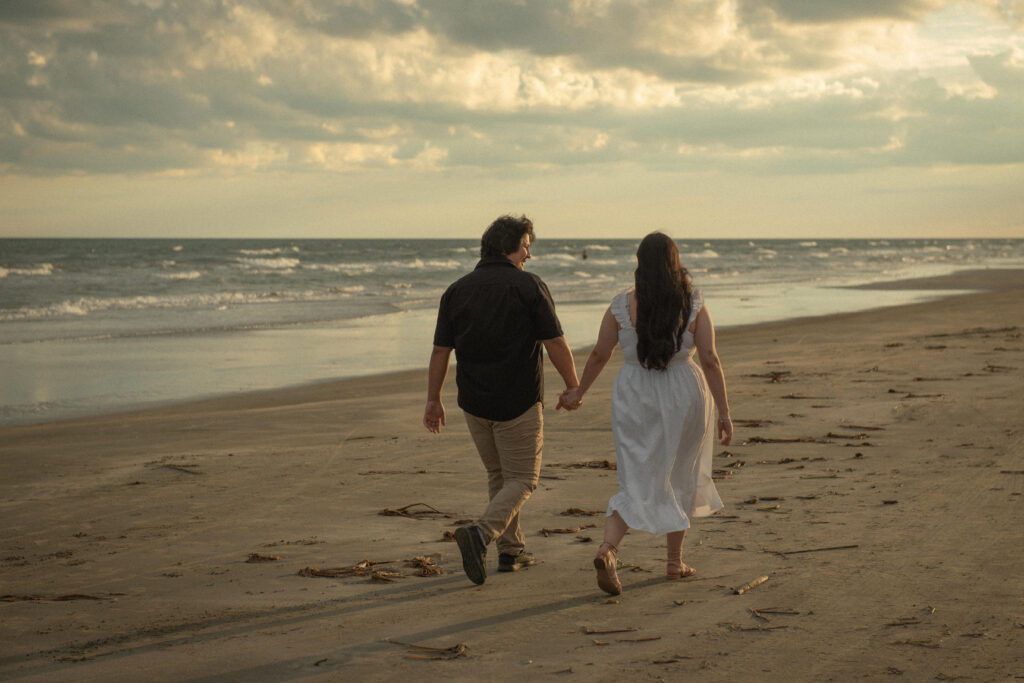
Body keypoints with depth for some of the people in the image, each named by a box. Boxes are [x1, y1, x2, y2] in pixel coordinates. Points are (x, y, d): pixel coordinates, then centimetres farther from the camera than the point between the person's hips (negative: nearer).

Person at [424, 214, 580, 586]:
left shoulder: (458, 290, 4)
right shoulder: (528, 286, -9)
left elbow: (440, 350, 4)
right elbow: (555, 344, -12)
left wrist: (433, 400, 10)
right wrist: (573, 387, 1)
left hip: (474, 402, 5)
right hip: (518, 402, -5)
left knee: (499, 474, 20)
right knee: (522, 479, 4)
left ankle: (511, 550, 23)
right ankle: (480, 534, -18)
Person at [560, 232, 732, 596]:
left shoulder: (621, 305, -6)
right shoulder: (693, 305, -8)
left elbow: (599, 354, 0)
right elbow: (710, 360, -10)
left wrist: (579, 392, 16)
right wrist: (724, 412, -5)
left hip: (634, 398, 0)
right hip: (683, 395, 0)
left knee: (638, 484, 4)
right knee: (680, 477, 19)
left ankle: (607, 549, -20)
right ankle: (675, 561, 26)